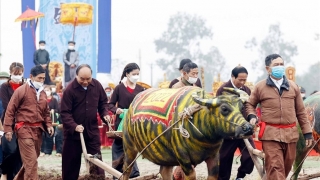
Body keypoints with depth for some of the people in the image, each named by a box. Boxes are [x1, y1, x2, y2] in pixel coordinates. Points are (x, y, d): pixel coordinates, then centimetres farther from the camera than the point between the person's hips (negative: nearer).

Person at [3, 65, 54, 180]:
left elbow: (46, 112, 24)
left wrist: (49, 125, 7)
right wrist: (8, 129, -11)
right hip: (25, 129, -7)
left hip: (38, 130, 7)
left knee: (30, 160, 13)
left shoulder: (42, 93, 14)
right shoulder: (21, 91, -7)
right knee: (31, 161, -12)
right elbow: (10, 111, -6)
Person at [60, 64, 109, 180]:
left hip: (92, 130, 3)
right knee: (71, 162, 6)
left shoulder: (97, 85, -2)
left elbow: (103, 102, 14)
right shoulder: (70, 90, -15)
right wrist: (74, 126, -29)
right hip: (73, 131, -3)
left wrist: (104, 114, -4)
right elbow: (65, 112, -16)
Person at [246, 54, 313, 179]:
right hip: (270, 134, -3)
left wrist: (307, 132, 9)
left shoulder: (293, 87, 10)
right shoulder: (260, 87, 3)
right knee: (275, 168, -11)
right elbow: (250, 104, 16)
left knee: (286, 167, 12)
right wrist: (252, 116, -6)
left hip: (290, 133, 4)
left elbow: (301, 111, 13)